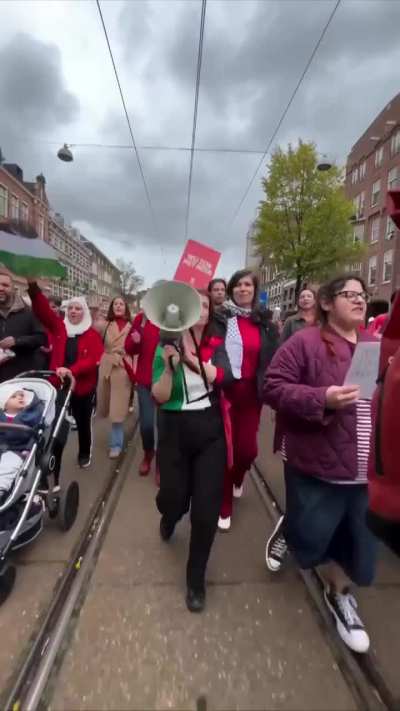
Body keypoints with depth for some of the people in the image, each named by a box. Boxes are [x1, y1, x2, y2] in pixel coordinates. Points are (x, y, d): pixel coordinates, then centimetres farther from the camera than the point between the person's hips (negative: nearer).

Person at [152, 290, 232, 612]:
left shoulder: (216, 345, 0)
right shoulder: (166, 346, -4)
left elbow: (221, 377, -20)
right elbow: (159, 397, -10)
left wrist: (191, 356, -30)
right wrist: (170, 366, -26)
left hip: (210, 430, 1)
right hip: (175, 431, 0)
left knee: (206, 509, 2)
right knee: (173, 499, 12)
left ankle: (196, 578, 28)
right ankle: (169, 518, 54)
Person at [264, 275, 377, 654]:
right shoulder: (305, 342, -12)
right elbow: (273, 388, -15)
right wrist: (322, 399, -25)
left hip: (366, 470, 6)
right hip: (318, 464, -5)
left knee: (359, 543, 18)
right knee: (309, 543, 8)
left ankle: (340, 594, 48)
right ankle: (286, 528, 45)